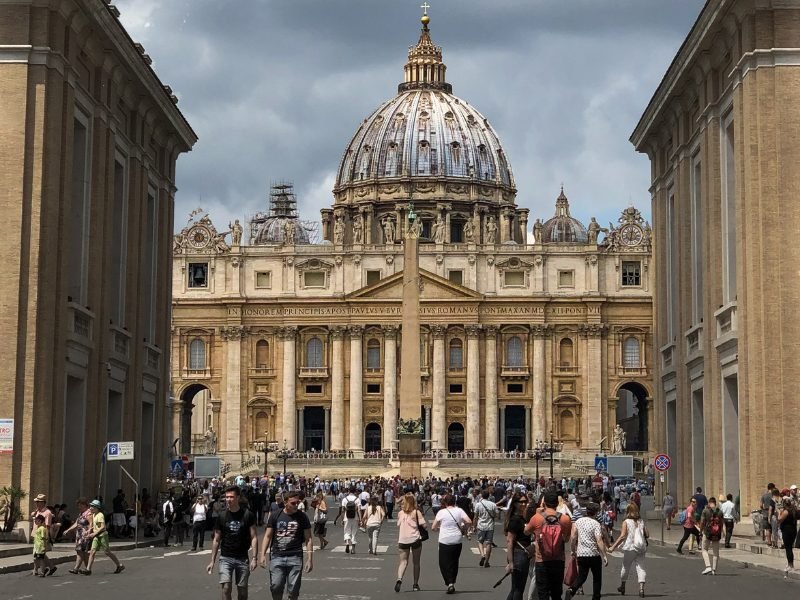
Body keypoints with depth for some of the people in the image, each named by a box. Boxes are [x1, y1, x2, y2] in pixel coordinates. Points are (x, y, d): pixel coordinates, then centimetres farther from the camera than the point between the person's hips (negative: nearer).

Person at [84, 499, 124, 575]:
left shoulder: (100, 515, -15)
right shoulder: (93, 515, 12)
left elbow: (103, 527, -21)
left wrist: (94, 533, -20)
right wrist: (90, 532, 9)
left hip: (102, 535, -8)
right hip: (96, 536, 8)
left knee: (107, 552, 0)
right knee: (92, 551, -3)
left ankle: (120, 566, 12)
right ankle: (88, 569, -6)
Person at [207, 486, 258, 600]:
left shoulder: (248, 515, -3)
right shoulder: (221, 517, 1)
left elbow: (254, 537, -3)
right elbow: (216, 540, 7)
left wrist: (254, 558, -13)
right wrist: (212, 561, 3)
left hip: (242, 558, 0)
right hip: (226, 558, 0)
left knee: (242, 590, 6)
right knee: (226, 587, -14)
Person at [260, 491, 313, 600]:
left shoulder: (302, 517, 3)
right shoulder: (275, 516, 4)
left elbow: (308, 539, 4)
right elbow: (267, 536, 7)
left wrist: (310, 559, -3)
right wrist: (263, 555, -2)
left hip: (295, 557, 0)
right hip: (277, 557, 0)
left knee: (293, 589, 1)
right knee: (276, 587, -4)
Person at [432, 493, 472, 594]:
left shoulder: (441, 512, -3)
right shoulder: (459, 511, 1)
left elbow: (433, 528, 0)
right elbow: (469, 522, -10)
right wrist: (463, 528, 8)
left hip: (444, 541, -3)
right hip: (457, 540, 3)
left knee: (444, 563, 5)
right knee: (454, 562, 17)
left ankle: (449, 583, -11)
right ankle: (452, 583, 22)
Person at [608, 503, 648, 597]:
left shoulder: (626, 522, -5)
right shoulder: (641, 522, 7)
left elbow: (622, 536, -14)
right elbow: (647, 535, 6)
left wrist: (613, 547, -13)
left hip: (630, 548, -2)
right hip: (641, 548, 2)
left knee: (626, 567, 15)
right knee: (640, 567, -1)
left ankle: (622, 586, 31)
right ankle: (641, 587, -18)